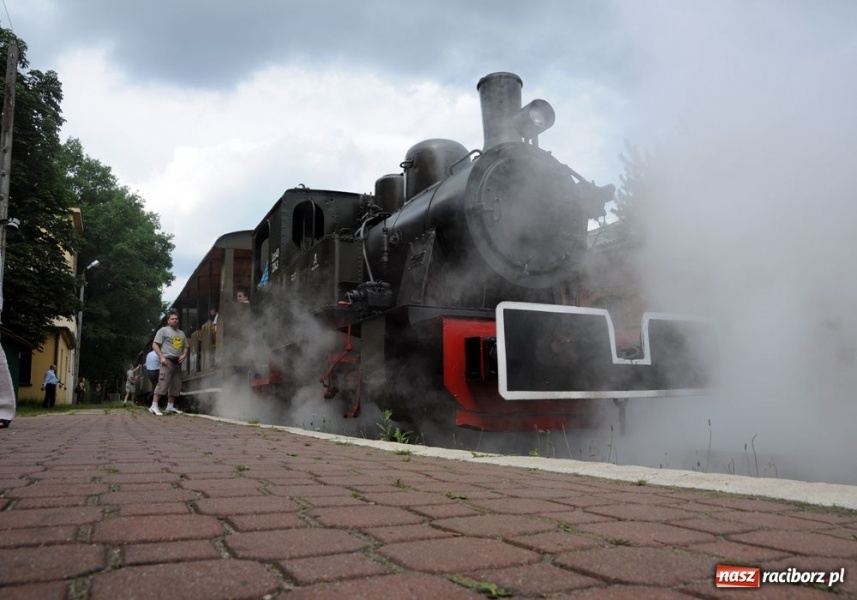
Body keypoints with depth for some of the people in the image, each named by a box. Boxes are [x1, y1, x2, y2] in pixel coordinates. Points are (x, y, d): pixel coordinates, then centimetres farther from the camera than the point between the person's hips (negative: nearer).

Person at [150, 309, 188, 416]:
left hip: (178, 362, 7)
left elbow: (185, 347, 24)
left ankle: (170, 406, 13)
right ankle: (154, 406, -15)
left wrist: (184, 354, 3)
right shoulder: (163, 330, 2)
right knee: (163, 383, -15)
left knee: (176, 385, 6)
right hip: (167, 360, -7)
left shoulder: (181, 333, 21)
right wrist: (161, 357, -14)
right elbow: (155, 345, -4)